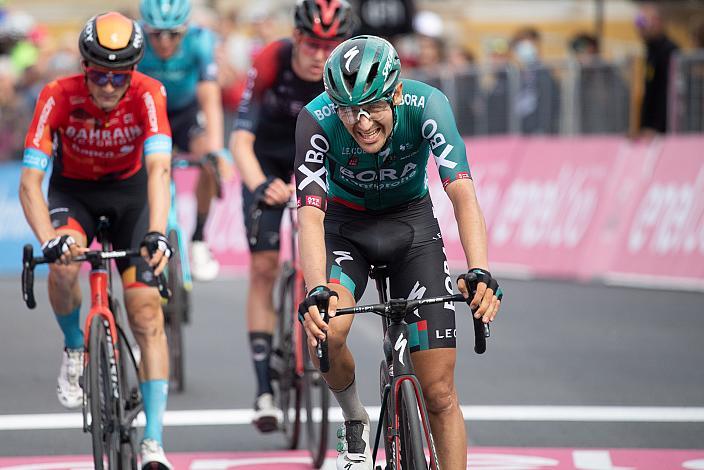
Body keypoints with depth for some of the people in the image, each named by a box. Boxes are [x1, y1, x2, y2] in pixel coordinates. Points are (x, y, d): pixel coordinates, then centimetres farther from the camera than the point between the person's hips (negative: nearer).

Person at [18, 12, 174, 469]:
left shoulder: (148, 94, -28)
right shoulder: (58, 97, -28)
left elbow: (159, 169, -38)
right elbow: (30, 180, -32)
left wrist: (156, 233, -54)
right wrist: (48, 239, -49)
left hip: (129, 192, 0)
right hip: (73, 191, 0)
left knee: (147, 311, -11)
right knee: (63, 265, -32)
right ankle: (75, 350, 0)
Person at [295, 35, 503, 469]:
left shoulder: (426, 105, -30)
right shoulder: (317, 120, -29)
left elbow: (462, 192, -39)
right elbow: (310, 216, -36)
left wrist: (480, 272, -55)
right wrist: (316, 293, -53)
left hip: (413, 222, 0)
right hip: (347, 226, 0)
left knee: (440, 392, -6)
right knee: (325, 330, -30)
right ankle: (355, 423, -1)